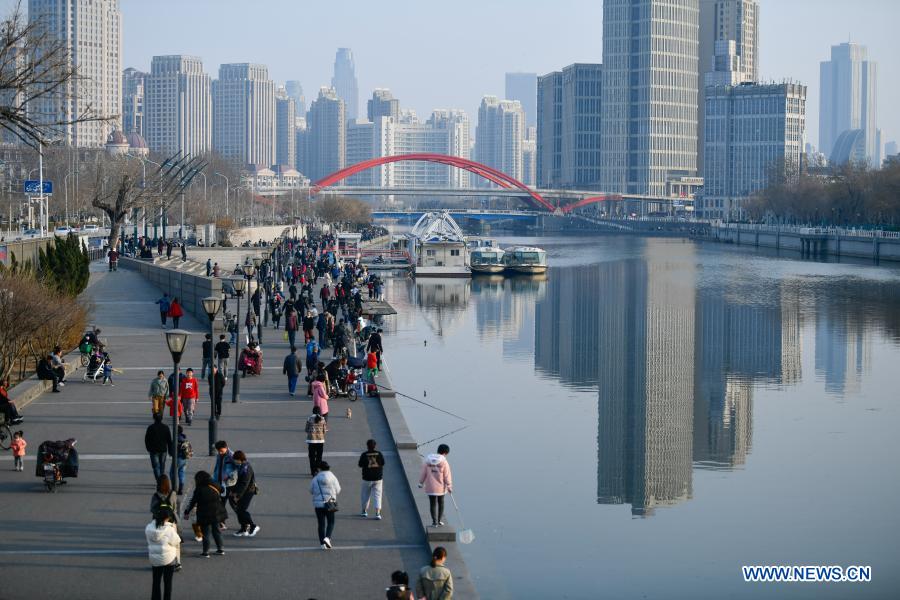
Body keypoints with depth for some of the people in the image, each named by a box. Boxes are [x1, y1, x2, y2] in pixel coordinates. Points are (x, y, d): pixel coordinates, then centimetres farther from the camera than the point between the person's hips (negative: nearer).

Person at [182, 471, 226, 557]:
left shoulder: (199, 490, -12)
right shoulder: (214, 487, 0)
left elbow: (192, 502, -7)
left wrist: (187, 512, 4)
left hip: (205, 514, -5)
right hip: (216, 513, 5)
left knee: (206, 532, 4)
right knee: (216, 530, 18)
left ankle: (206, 552, 6)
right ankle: (220, 549, 23)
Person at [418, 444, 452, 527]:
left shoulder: (428, 461, -2)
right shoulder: (444, 462, -12)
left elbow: (423, 473, 2)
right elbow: (447, 475, -10)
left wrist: (421, 483, 13)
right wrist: (449, 486, -2)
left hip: (430, 488, 1)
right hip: (440, 487, -1)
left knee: (433, 504, 7)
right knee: (441, 503, 18)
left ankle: (434, 522, 6)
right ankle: (440, 520, 20)